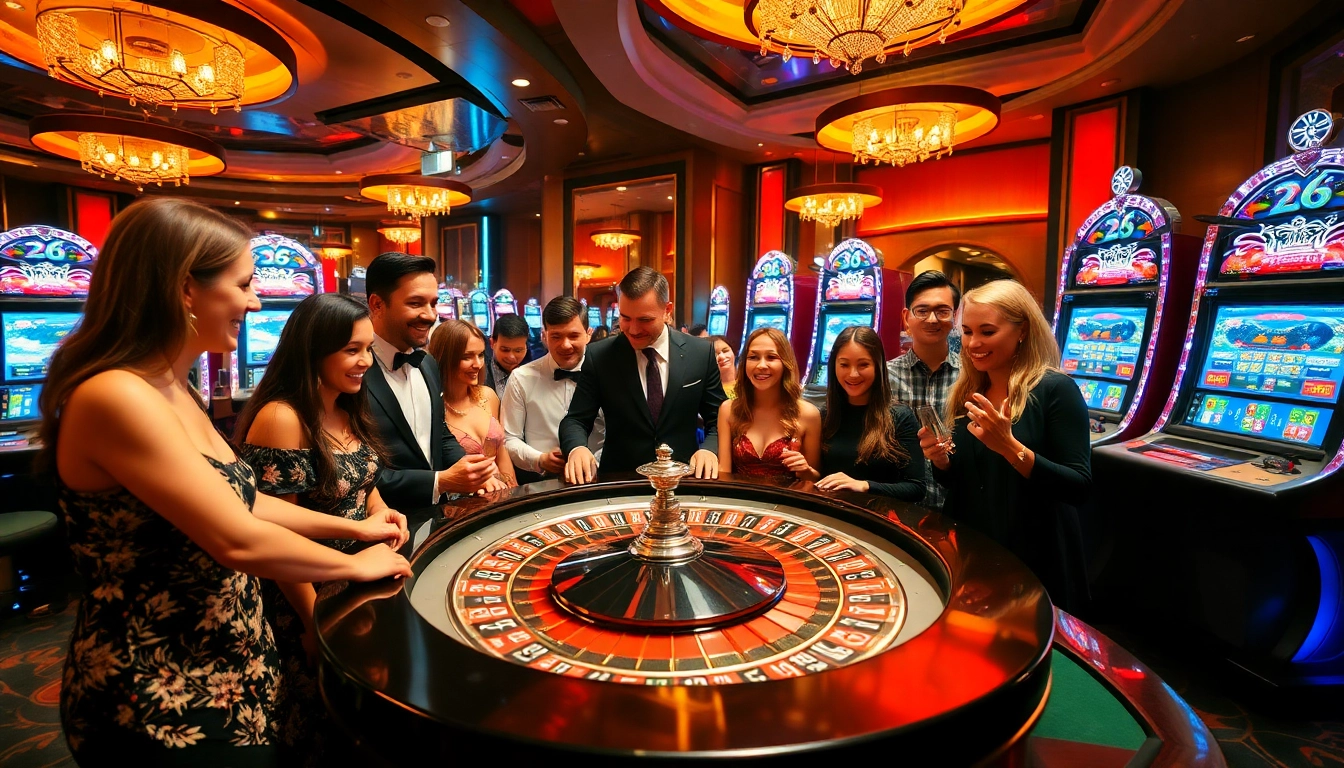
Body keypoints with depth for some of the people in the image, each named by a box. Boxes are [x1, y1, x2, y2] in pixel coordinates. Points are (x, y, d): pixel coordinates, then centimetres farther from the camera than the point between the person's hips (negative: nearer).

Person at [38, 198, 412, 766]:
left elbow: (236, 500, 11)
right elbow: (239, 541, -27)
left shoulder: (172, 392, 5)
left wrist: (353, 527, 9)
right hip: (161, 713, -8)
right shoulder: (116, 398, -25)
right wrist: (357, 566, -12)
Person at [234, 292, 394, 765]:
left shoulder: (350, 412, 1)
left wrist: (383, 512, -8)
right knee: (313, 724, 15)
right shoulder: (281, 418, -23)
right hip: (305, 605, -7)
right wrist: (315, 622, -14)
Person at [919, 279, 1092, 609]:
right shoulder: (967, 393, 2)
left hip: (1033, 564, -5)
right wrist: (940, 459, -12)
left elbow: (1079, 488, -19)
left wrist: (1010, 447, -32)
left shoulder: (1055, 390, -14)